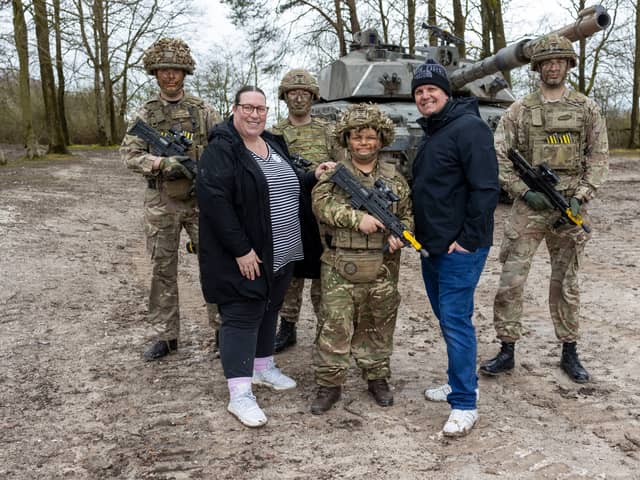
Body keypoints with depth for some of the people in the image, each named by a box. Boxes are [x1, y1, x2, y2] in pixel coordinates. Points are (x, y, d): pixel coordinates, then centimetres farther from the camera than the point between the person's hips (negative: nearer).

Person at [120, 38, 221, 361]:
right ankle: (166, 335, 17)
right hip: (160, 202, 1)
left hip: (200, 199, -1)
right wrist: (162, 163, -21)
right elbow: (129, 154, -4)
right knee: (162, 270, 7)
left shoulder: (203, 110, 4)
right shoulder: (146, 113, 5)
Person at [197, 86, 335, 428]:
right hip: (244, 255, -8)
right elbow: (215, 201, -23)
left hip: (279, 253, 8)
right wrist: (240, 249, -25)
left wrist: (313, 177, 4)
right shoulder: (222, 149, -14)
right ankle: (239, 394, 2)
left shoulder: (274, 144, 12)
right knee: (242, 316, -4)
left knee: (269, 310, 18)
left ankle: (263, 367, 36)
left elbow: (287, 187, 23)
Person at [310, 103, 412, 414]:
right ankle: (329, 383, 13)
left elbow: (408, 213, 13)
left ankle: (377, 378, 29)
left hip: (382, 269, 2)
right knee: (335, 325, 0)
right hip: (340, 268, -2)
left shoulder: (394, 177, 10)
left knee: (378, 325, 13)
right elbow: (321, 205, -12)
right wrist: (358, 218, -22)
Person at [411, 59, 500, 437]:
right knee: (447, 318, 17)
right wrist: (421, 235, 14)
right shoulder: (429, 134, 16)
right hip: (432, 247, 9)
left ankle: (465, 405, 1)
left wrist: (468, 239, -19)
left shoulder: (468, 128, -13)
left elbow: (486, 189, -19)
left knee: (456, 320, -8)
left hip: (461, 249, -9)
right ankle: (460, 383, 31)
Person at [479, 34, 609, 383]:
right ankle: (507, 351, 10)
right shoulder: (518, 111, 3)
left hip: (571, 207, 1)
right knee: (511, 280, -3)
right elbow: (497, 157, -2)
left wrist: (580, 197, -8)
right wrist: (525, 191, -11)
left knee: (566, 282, 11)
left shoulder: (587, 109, 7)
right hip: (529, 207, -1)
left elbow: (599, 157, 5)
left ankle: (569, 353, 24)